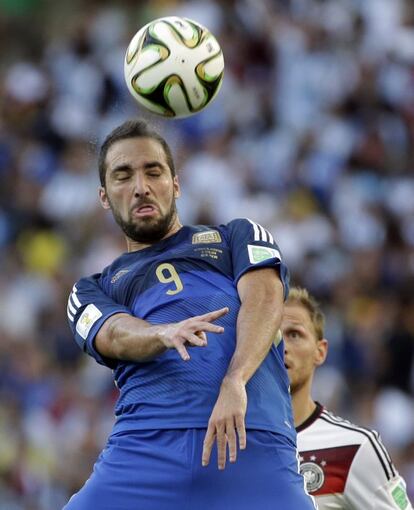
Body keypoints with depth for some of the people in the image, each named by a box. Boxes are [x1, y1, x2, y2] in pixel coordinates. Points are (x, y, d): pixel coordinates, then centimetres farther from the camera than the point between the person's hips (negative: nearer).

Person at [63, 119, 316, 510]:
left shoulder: (236, 237, 24)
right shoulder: (92, 290, 27)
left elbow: (264, 297, 3)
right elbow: (114, 336, 3)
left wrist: (234, 383, -17)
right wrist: (165, 334, -22)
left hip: (253, 444, -1)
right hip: (145, 445, 1)